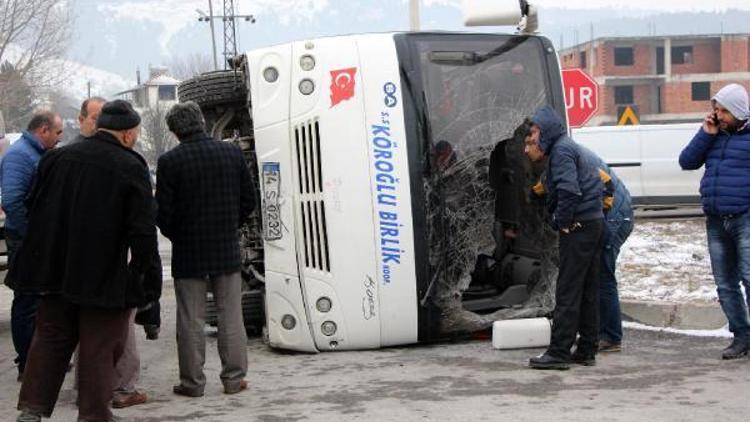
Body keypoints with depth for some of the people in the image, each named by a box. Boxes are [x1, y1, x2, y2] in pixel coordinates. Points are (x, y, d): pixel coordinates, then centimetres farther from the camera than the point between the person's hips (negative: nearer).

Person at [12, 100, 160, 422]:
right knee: (99, 349, 6)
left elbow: (34, 210, 11)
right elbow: (143, 228, -16)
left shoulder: (57, 159, 3)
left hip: (56, 272, 5)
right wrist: (141, 269, -3)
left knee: (49, 341, 16)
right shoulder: (130, 167, -12)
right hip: (106, 277, -5)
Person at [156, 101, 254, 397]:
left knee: (191, 320, 5)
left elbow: (164, 213, -9)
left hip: (188, 251, -3)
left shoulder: (170, 161, -11)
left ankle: (192, 382, 10)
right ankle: (234, 378, 14)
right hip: (227, 250, 3)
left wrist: (177, 236, 10)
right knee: (231, 317, 10)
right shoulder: (233, 153, 0)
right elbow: (248, 202, 5)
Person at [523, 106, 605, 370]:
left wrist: (563, 222, -15)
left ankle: (559, 352, -7)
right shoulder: (569, 147, 20)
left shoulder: (561, 150, -11)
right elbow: (598, 181, 23)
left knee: (568, 291, -8)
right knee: (588, 291, 12)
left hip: (578, 226, -10)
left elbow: (569, 189, -25)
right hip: (594, 222, 10)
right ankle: (586, 350, 16)